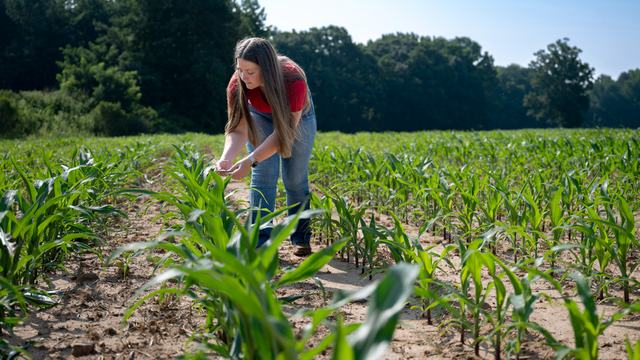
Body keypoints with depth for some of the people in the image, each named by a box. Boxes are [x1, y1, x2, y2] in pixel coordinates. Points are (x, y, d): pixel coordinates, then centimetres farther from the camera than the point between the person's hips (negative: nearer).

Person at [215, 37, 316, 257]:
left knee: (296, 179, 3)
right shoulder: (237, 85, -34)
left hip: (297, 116, -1)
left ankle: (302, 238, 21)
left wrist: (250, 161, -52)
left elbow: (284, 130, -42)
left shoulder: (294, 81, -42)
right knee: (263, 175, -12)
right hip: (260, 116, 2)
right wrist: (226, 158, -52)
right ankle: (260, 241, -10)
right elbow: (237, 130, -32)